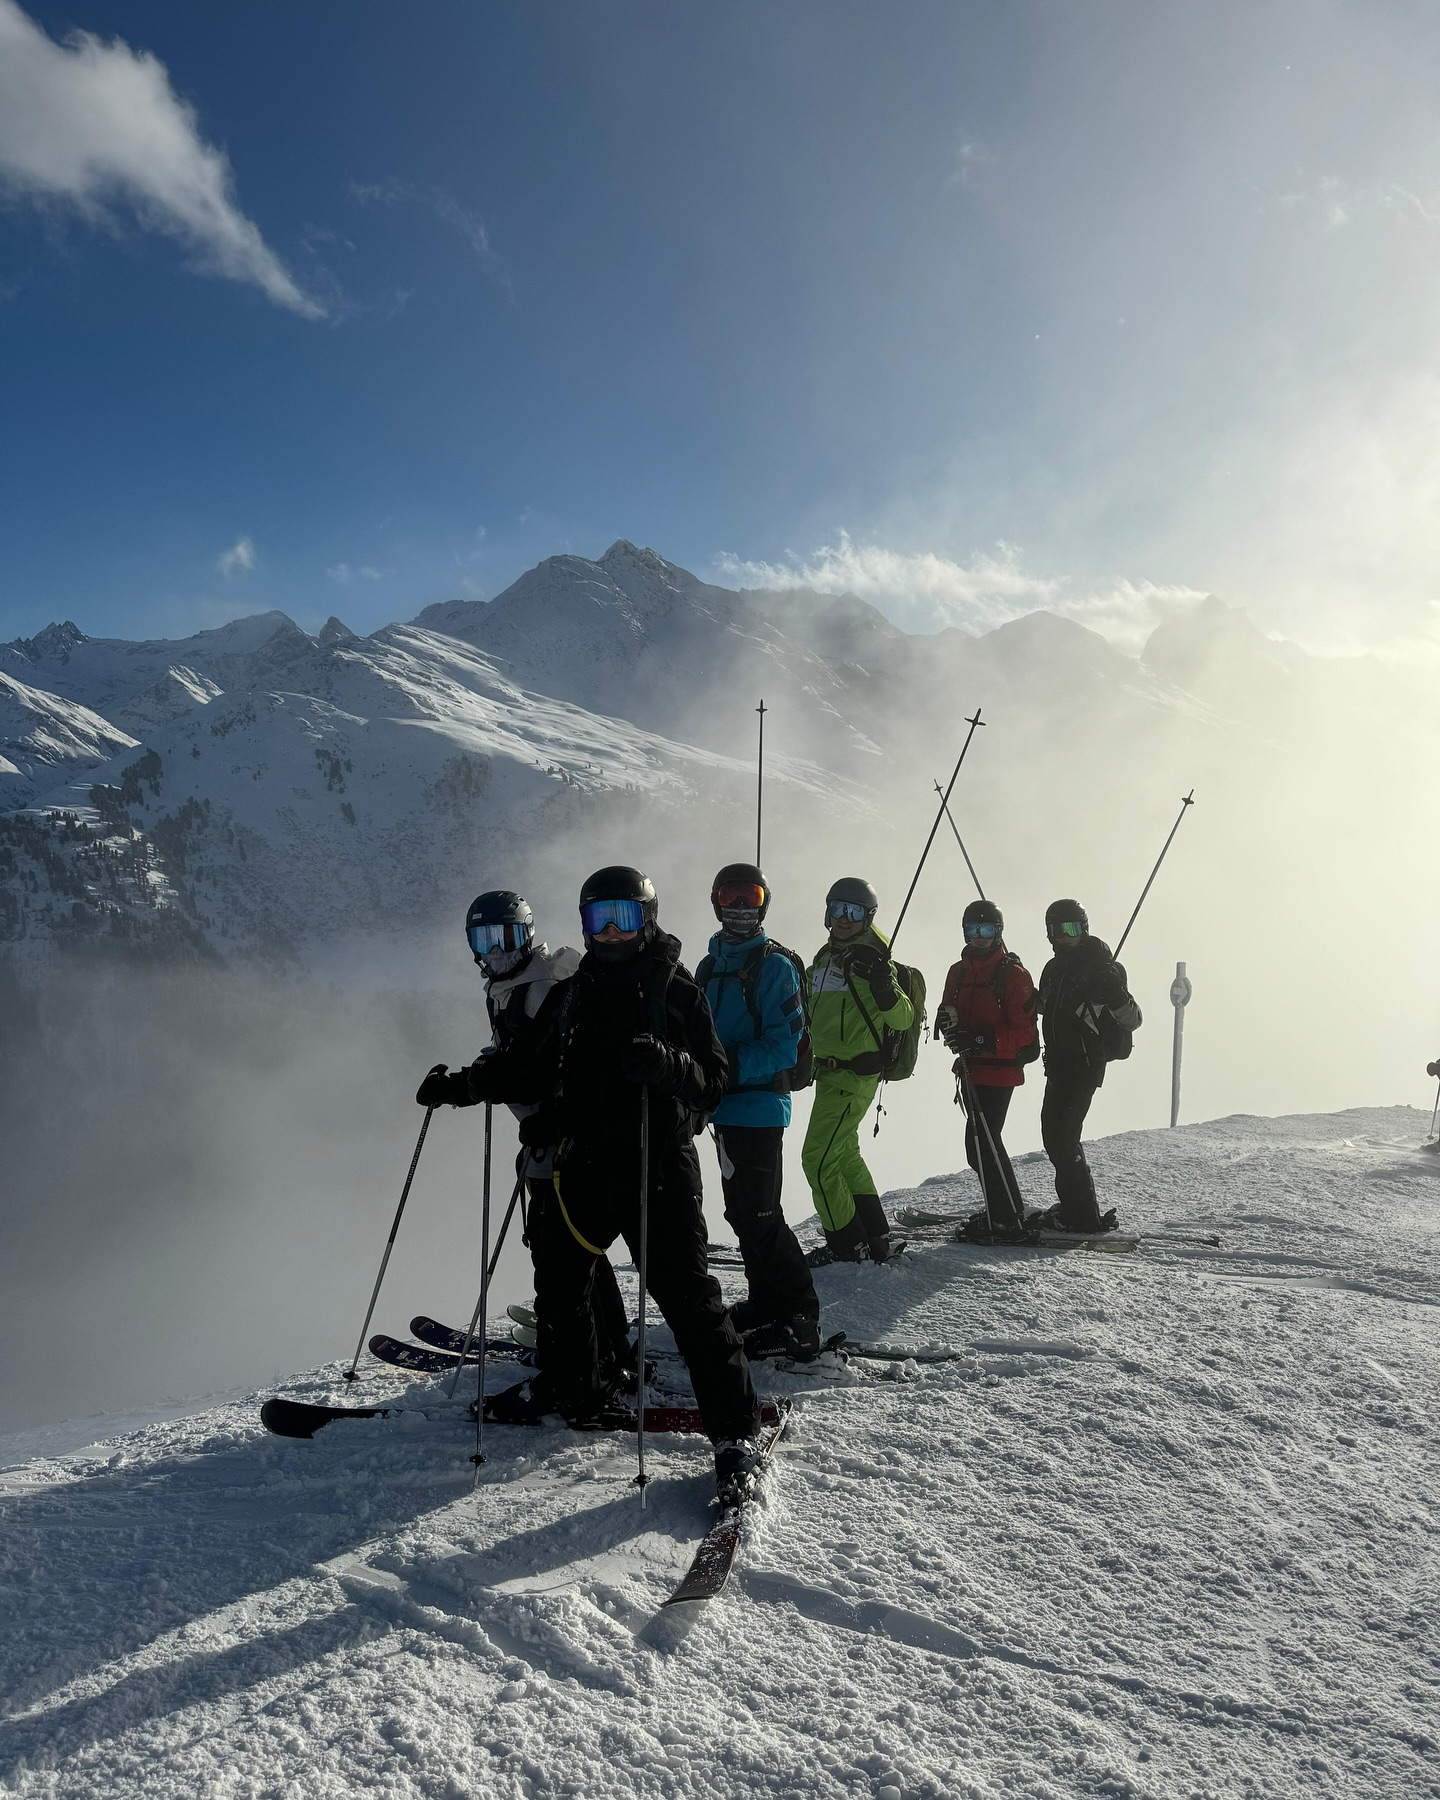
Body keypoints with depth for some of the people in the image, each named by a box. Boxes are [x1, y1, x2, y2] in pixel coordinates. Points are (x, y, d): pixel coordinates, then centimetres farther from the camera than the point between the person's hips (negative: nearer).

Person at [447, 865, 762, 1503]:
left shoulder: (677, 991, -1)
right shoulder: (570, 996, 12)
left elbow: (711, 1082, -7)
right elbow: (533, 1071, 18)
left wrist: (665, 1065, -27)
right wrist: (472, 1082, 4)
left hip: (659, 1165, -5)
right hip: (583, 1164, 6)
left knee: (685, 1293, -10)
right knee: (559, 1285, 15)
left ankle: (736, 1432, -1)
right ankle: (578, 1393, 37)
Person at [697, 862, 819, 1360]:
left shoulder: (775, 965, -7)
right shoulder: (709, 969, 16)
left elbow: (784, 1043, -15)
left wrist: (733, 1068, -25)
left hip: (759, 1106, -8)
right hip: (725, 1109, 8)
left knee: (757, 1216, -9)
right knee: (743, 1212, 15)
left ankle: (798, 1318, -1)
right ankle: (766, 1303, 27)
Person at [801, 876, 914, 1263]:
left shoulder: (871, 960, -12)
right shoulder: (823, 959, 13)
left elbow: (903, 1020, -19)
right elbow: (811, 1014, 27)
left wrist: (885, 989, -35)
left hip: (855, 1076, -9)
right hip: (828, 1072, 9)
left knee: (818, 1158, -7)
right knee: (845, 1155, 18)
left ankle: (846, 1244, 5)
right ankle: (874, 1237, 29)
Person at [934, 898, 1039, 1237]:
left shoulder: (1013, 974, -9)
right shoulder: (958, 972, 12)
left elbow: (1024, 1031, -13)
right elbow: (949, 1012, 17)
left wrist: (982, 1040, -25)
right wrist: (947, 1021, -8)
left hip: (1000, 1070, -8)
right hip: (971, 1069, 8)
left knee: (981, 1141, -12)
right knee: (983, 1141, 14)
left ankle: (1008, 1218, -3)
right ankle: (1002, 1209, 28)